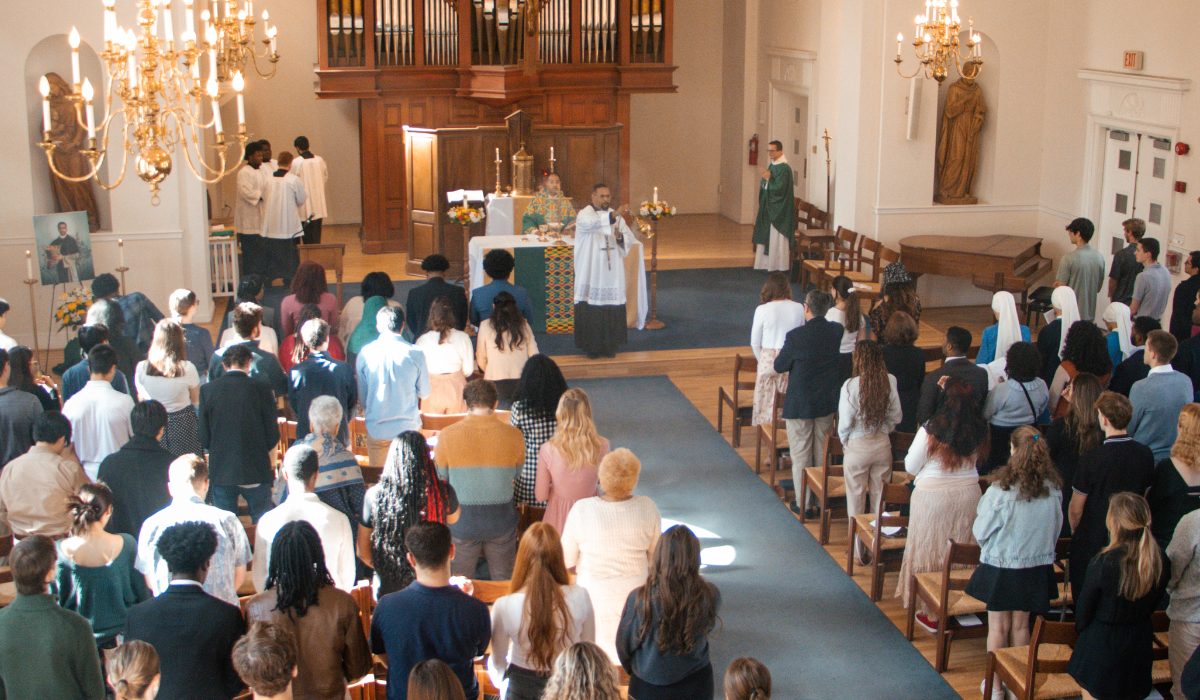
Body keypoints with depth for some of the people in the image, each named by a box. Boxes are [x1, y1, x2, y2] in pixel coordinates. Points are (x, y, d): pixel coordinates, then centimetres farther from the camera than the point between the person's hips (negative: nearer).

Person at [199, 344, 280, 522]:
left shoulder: (207, 390, -4)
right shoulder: (261, 389, -8)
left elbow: (204, 440, -2)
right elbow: (272, 436, -4)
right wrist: (272, 464, 13)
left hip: (222, 472, 1)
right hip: (257, 472, -1)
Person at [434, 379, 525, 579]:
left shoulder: (447, 436, -11)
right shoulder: (513, 436, -8)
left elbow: (439, 479, 1)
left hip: (462, 521, -1)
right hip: (501, 522, 1)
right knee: (504, 581, 15)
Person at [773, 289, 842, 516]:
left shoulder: (795, 336, -21)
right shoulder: (838, 331, -7)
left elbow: (779, 367, -9)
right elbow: (842, 362, 8)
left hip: (799, 405, -5)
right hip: (828, 403, 5)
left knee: (801, 455, 7)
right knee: (823, 453, 17)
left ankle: (804, 503, 14)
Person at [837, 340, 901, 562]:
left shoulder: (851, 385, -18)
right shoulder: (889, 382, -8)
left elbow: (845, 421, -14)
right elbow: (896, 416, -1)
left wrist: (844, 441, 4)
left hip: (858, 446, -3)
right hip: (883, 445, 3)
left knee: (856, 502, 11)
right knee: (880, 499, 15)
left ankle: (858, 551, 19)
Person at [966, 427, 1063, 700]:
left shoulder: (1001, 490, -23)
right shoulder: (1053, 489, -11)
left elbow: (980, 532, -12)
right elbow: (1056, 530, 4)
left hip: (1000, 567, -4)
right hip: (1037, 567, 4)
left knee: (998, 627, 10)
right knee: (1021, 625, 17)